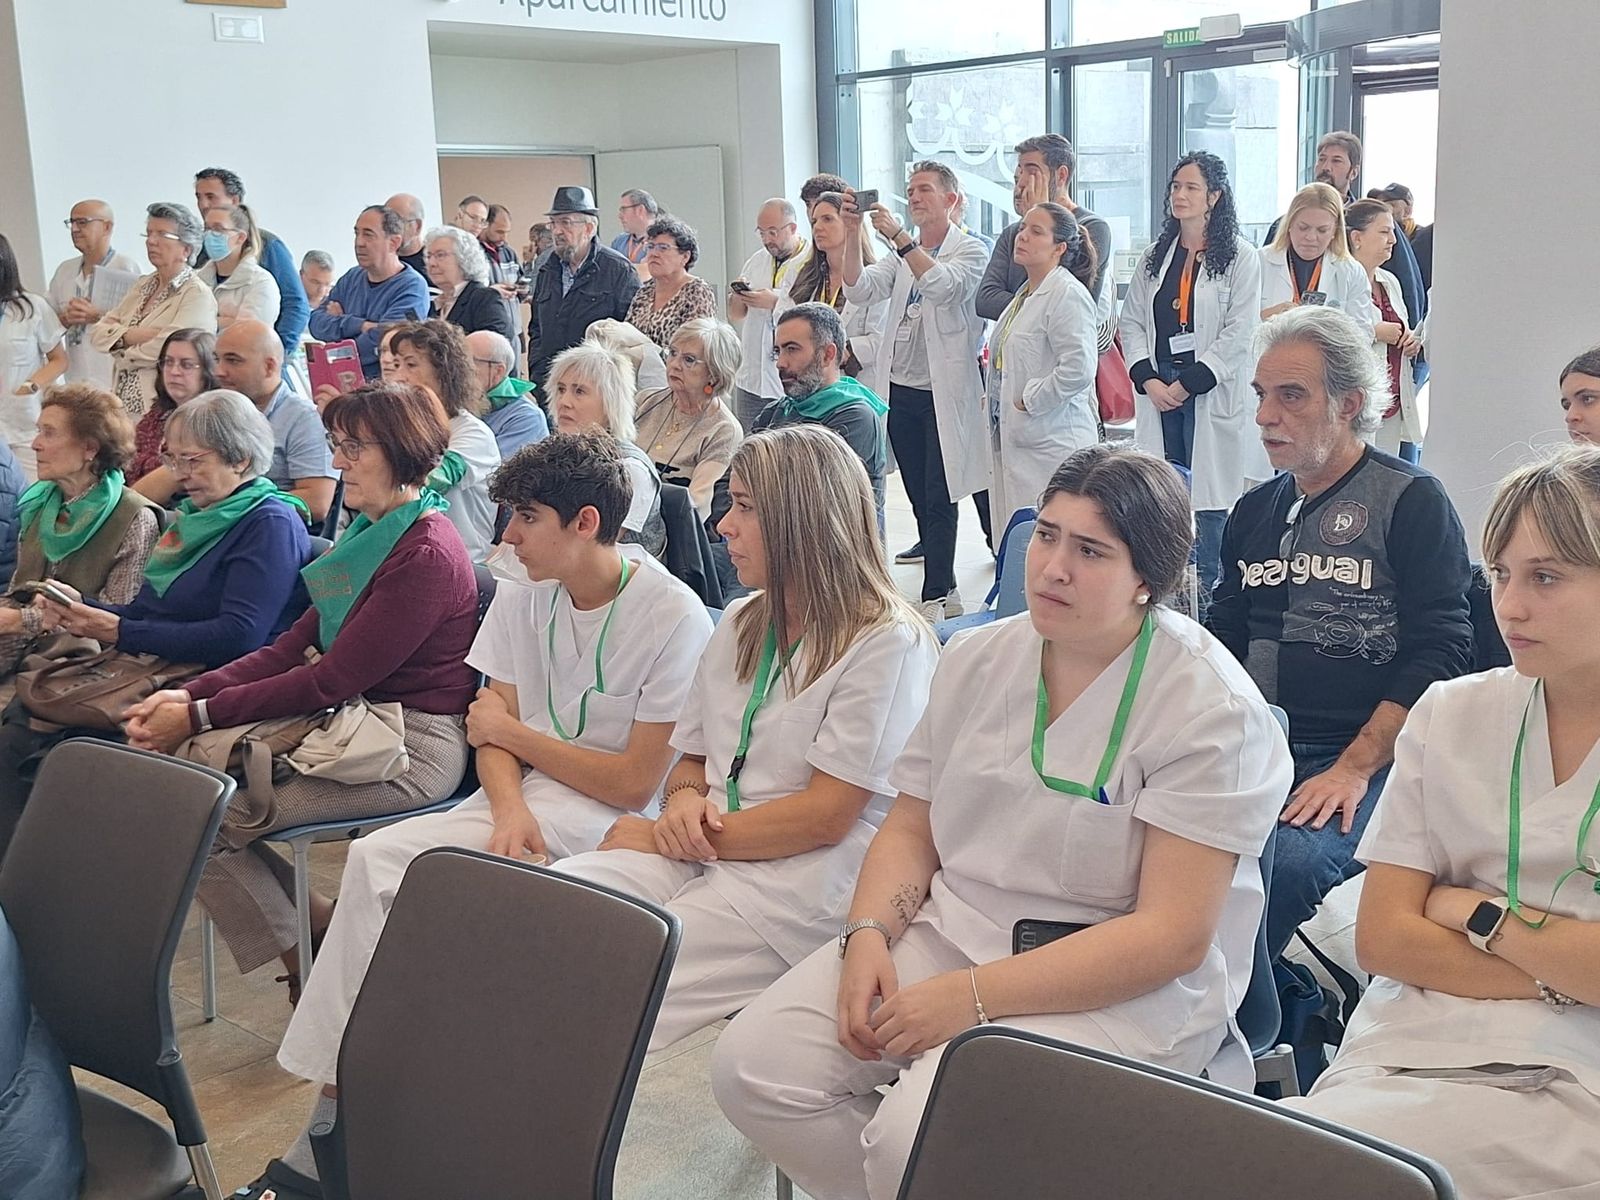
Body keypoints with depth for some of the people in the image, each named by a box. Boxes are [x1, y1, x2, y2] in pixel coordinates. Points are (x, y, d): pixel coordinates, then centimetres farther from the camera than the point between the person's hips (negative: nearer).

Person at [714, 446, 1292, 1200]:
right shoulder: (976, 659, 6)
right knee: (754, 1068, -13)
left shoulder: (1212, 710, -12)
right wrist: (868, 934, -9)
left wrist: (974, 995, -22)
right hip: (951, 930, 6)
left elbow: (1173, 936, -18)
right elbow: (910, 831, 12)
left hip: (1122, 990, -6)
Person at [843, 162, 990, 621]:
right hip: (901, 390, 6)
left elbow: (941, 284, -23)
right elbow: (859, 289, 1)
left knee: (939, 500, -5)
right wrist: (852, 233, -9)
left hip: (944, 393, -6)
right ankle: (947, 591, 19)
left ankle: (934, 597, -2)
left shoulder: (971, 250, -2)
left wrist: (898, 236, -22)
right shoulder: (902, 254, 16)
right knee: (920, 500, 10)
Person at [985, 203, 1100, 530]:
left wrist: (1029, 401, -14)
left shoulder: (1068, 294, -12)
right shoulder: (1024, 295, 18)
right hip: (1015, 440, 9)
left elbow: (1078, 369, -23)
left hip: (1054, 446, -9)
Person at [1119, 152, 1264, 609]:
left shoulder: (1240, 258, -2)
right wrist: (1148, 380, -5)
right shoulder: (1155, 257, 15)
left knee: (1209, 498, -3)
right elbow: (1131, 322, 11)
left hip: (1211, 395, -5)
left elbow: (1238, 334, -9)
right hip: (1157, 393, 5)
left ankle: (1207, 590, 4)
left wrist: (1187, 384, -13)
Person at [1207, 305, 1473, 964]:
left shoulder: (1412, 501, 0)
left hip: (1364, 760, -5)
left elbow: (1439, 653, -8)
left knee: (1283, 862, -34)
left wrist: (1354, 769, -17)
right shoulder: (1255, 511, 19)